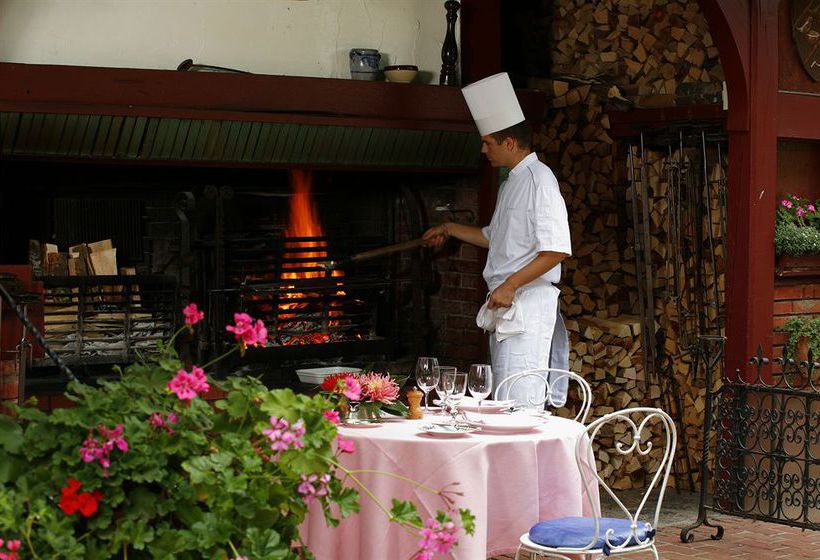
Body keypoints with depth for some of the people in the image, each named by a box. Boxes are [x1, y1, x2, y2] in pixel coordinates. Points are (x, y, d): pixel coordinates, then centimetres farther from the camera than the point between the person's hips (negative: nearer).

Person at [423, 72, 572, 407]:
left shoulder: (539, 179, -12)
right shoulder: (511, 182, 19)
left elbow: (557, 249, -21)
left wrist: (511, 285, -22)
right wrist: (450, 229, 37)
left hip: (529, 301, -10)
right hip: (505, 304, 10)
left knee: (522, 403, -13)